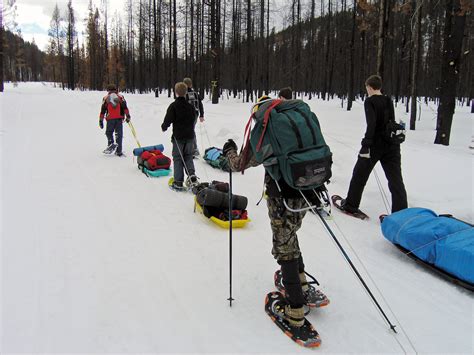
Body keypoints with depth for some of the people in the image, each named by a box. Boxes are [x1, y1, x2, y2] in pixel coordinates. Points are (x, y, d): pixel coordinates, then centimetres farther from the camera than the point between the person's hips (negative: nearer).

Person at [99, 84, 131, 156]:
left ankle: (111, 143, -10)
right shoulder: (120, 97, 10)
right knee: (119, 134, 3)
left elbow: (102, 111, 8)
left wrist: (101, 120, 11)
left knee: (109, 132, 16)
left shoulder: (105, 98, 10)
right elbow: (125, 107, -1)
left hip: (110, 119, 0)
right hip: (119, 118, 0)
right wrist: (128, 116, -2)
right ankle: (118, 151, 2)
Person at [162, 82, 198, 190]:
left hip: (178, 136, -4)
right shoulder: (190, 106, 2)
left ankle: (178, 182, 4)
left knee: (177, 158, 4)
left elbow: (168, 120, -14)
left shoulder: (173, 106, -12)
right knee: (188, 157, 17)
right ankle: (192, 175, -1)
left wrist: (164, 127, 6)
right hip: (189, 136, 4)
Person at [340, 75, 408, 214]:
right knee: (396, 179, 3)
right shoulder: (389, 101, 10)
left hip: (375, 145, -5)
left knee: (359, 175, 12)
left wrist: (366, 146, -22)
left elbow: (371, 124, -21)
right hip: (392, 145, 5)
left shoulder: (370, 101, -10)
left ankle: (351, 205, 24)